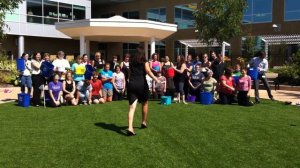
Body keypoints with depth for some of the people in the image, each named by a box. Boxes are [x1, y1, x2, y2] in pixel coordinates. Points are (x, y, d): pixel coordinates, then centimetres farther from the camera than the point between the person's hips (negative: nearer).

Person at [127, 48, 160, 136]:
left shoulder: (131, 62, 16)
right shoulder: (145, 62, 5)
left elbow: (130, 73, 17)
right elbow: (148, 71, -12)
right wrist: (157, 80, -22)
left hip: (132, 84, 2)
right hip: (142, 84, -2)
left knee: (132, 107, -5)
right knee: (144, 103, 23)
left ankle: (130, 128, -19)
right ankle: (144, 122, 34)